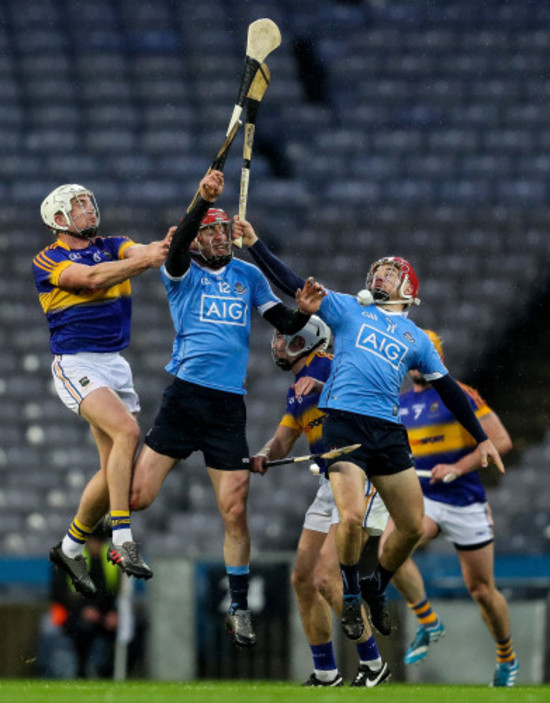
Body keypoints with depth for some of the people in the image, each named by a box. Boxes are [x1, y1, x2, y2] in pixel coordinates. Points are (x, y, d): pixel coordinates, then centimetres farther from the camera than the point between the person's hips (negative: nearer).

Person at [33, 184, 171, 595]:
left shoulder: (113, 248, 14)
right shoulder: (48, 261, -2)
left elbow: (140, 252, -7)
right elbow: (92, 277, -20)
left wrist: (164, 247, -30)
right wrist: (145, 260, -32)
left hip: (116, 365, 6)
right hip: (76, 364, -6)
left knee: (117, 467, 2)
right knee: (126, 430, -28)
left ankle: (71, 547, 21)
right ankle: (122, 541, -28)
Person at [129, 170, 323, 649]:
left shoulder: (248, 276, 14)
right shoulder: (184, 272, 4)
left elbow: (285, 323, 15)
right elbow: (178, 243, -18)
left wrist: (305, 310, -8)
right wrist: (204, 199, -34)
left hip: (229, 405, 2)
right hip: (184, 395, -2)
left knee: (234, 512, -2)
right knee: (137, 496, -7)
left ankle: (239, 609, 9)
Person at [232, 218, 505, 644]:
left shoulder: (417, 339, 20)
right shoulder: (349, 310, 14)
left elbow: (448, 389, 23)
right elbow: (294, 285, 8)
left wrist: (482, 438, 21)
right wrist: (254, 244, 1)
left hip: (388, 431, 4)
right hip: (345, 423, -4)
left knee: (413, 526, 2)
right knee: (352, 518, -19)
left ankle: (377, 590, 27)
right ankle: (351, 599, 4)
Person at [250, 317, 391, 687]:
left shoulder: (328, 366, -9)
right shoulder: (296, 392, 19)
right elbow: (284, 440, 15)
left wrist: (321, 387, -34)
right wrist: (265, 455, -5)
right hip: (330, 485, 10)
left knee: (327, 577, -17)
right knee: (303, 579, 8)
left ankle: (373, 664, -4)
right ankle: (326, 674, 17)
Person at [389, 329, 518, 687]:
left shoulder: (461, 396, -4)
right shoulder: (397, 405, 11)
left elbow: (501, 440, -9)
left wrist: (458, 467, -18)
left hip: (465, 502, -3)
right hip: (421, 498, 3)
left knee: (482, 589, 4)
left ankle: (507, 658, 28)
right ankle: (428, 623, -12)